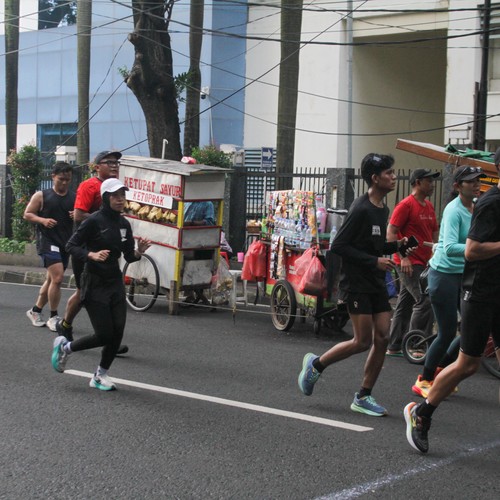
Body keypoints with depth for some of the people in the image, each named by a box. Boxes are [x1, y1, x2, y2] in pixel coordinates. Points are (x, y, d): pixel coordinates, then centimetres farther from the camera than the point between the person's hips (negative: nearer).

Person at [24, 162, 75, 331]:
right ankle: (53, 317, -6)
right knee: (57, 278, -17)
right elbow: (27, 214, 2)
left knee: (51, 279, 15)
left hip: (65, 243, 5)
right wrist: (43, 220, -16)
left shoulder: (74, 197, 8)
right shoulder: (41, 196, -1)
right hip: (47, 241, -5)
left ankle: (35, 311, 32)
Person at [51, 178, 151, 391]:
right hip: (95, 284, -6)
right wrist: (92, 255, -25)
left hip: (115, 283, 6)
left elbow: (129, 256, 12)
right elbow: (71, 245, -11)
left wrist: (139, 251, -9)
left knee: (117, 333, 0)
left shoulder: (124, 224, 6)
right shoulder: (94, 221, -13)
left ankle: (100, 376, 18)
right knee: (104, 335, -7)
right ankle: (64, 346, 18)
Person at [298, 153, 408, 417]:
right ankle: (316, 363, 15)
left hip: (377, 283, 8)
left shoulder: (383, 210, 12)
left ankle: (363, 397, 10)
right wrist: (374, 261, -19)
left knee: (382, 339, 2)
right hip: (358, 283, -8)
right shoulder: (361, 209, -15)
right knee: (363, 341, -7)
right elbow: (339, 246, -17)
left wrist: (395, 245, 2)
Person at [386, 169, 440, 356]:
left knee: (405, 305, 12)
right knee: (425, 300, -14)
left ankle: (394, 347, 18)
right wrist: (403, 257, -20)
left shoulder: (429, 206, 14)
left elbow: (435, 232, 22)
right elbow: (391, 233, -14)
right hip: (408, 263, -8)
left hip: (423, 263, 8)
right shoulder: (406, 205, -11)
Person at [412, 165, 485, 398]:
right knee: (447, 333, -3)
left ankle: (441, 369, 26)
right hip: (444, 274, -7)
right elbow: (450, 247, -31)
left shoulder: (478, 207, 4)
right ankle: (423, 381, 17)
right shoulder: (454, 210, -18)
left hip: (465, 274, 7)